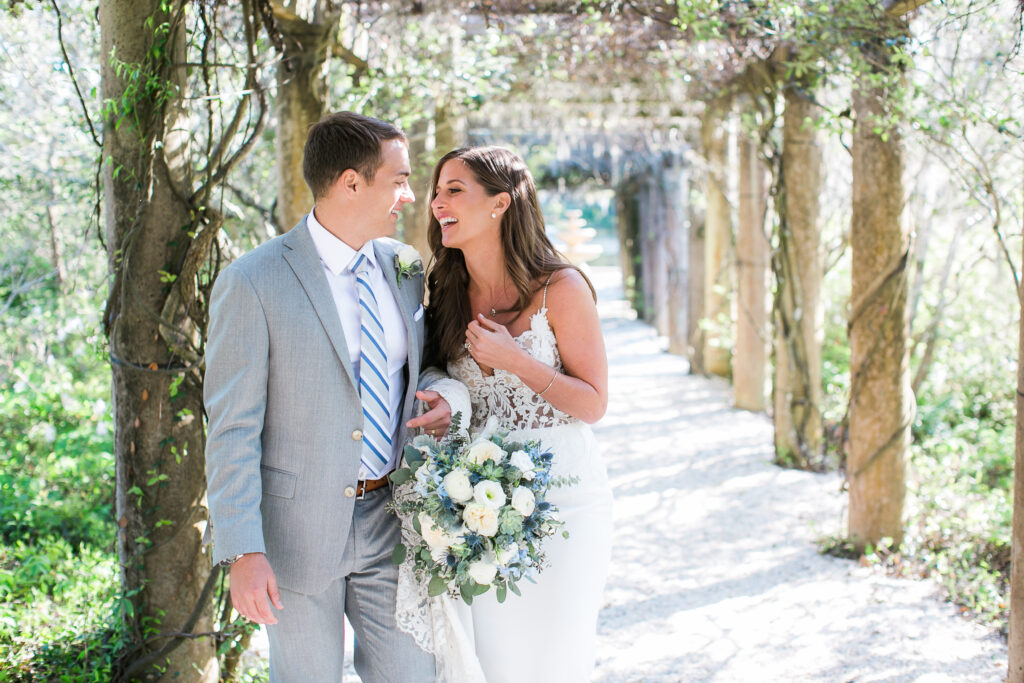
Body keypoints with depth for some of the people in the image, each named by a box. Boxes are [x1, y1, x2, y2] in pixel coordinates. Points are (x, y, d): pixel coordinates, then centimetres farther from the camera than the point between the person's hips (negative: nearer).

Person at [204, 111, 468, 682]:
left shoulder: (404, 268, 3)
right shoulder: (252, 283, -14)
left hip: (390, 521, 5)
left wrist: (445, 393, -6)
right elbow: (232, 429, -14)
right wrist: (242, 551, -19)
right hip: (299, 526, -5)